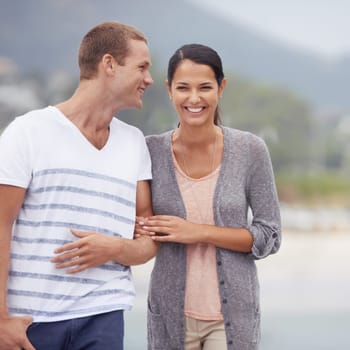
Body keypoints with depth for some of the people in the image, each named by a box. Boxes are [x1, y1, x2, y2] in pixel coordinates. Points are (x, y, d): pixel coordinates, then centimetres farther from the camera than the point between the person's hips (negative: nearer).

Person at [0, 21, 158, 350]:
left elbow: (149, 240, 10)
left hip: (102, 317, 3)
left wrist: (116, 249, -11)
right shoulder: (29, 131, -2)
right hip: (30, 318, -3)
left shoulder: (135, 143, 10)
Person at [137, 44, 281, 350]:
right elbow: (141, 226, 9)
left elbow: (269, 236, -5)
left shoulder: (251, 150, -6)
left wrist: (200, 232, -15)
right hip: (171, 313, 2)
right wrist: (139, 230, -14)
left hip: (233, 313, -1)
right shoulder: (151, 151, -3)